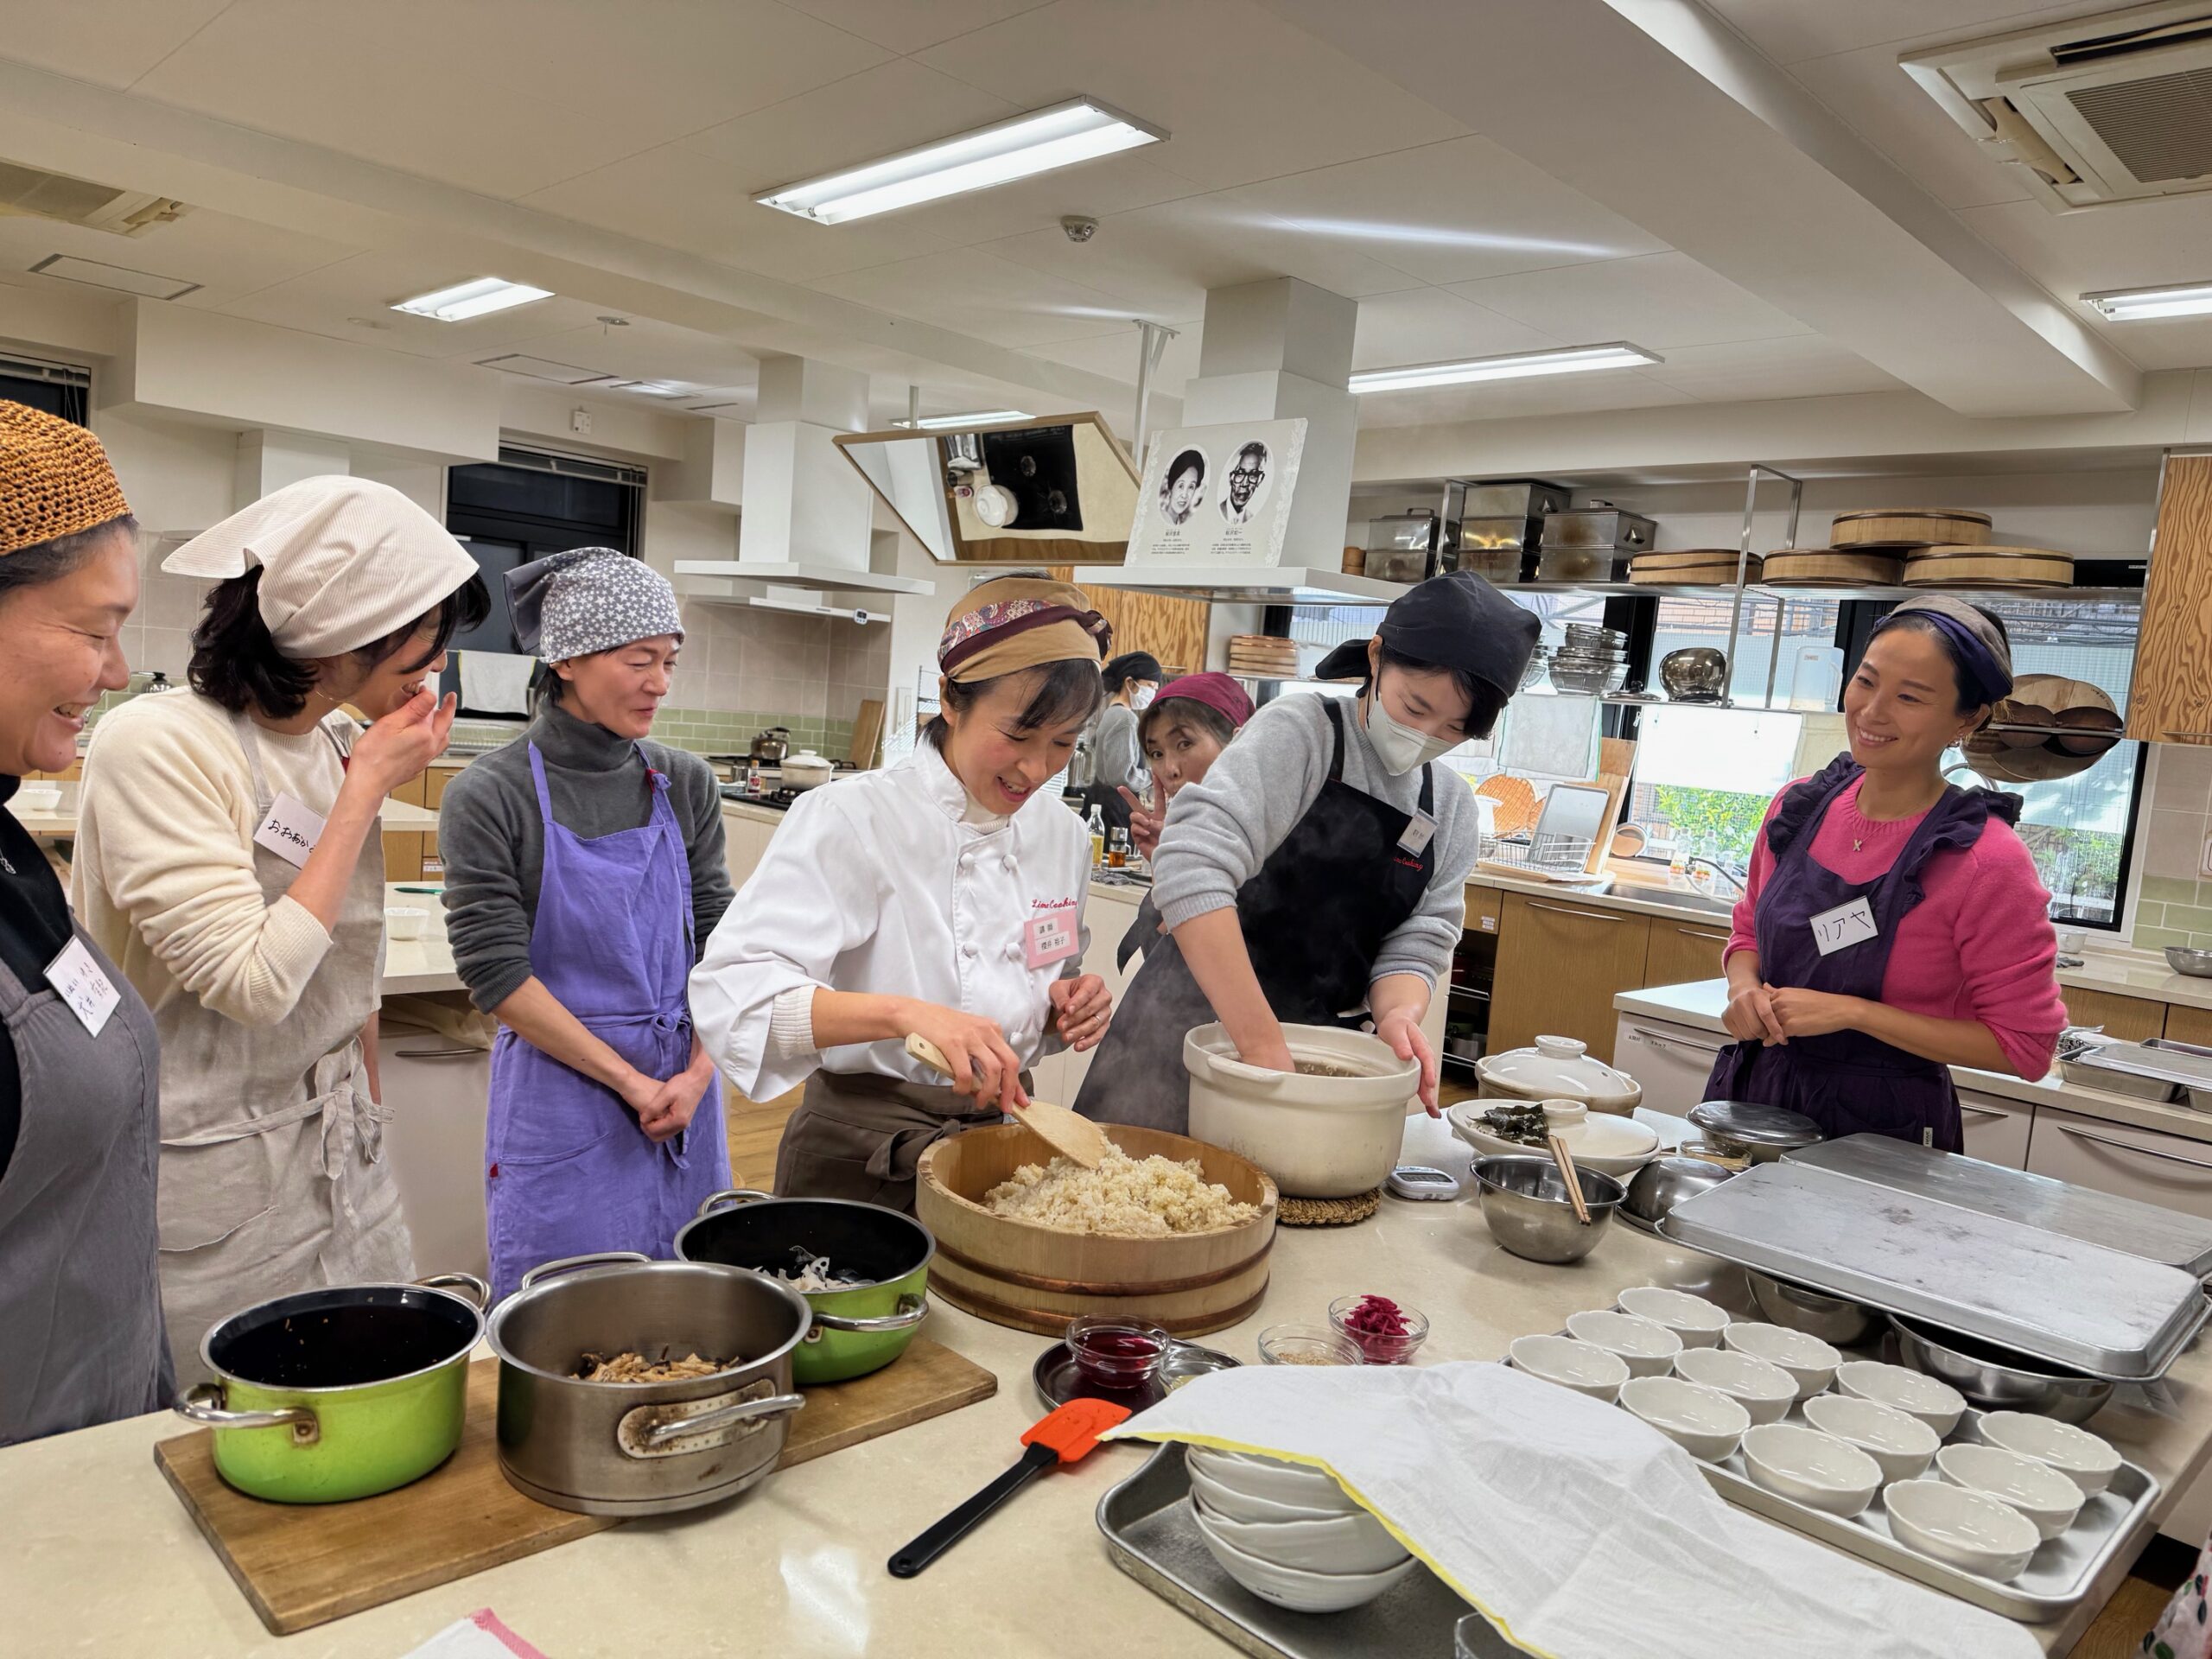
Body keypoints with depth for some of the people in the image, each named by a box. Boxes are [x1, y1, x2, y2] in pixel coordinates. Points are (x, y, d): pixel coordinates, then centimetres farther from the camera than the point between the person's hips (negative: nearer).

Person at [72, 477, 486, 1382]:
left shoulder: (338, 747, 4)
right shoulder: (156, 743, -18)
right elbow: (255, 982, -24)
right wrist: (367, 791, -18)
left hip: (342, 1163, 6)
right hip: (214, 1190, -6)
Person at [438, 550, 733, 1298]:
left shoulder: (685, 784, 2)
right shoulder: (489, 798, -10)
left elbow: (717, 941, 4)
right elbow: (498, 974, -12)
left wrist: (696, 1075, -9)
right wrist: (630, 1080, -12)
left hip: (683, 1096, 4)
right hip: (561, 1102, -4)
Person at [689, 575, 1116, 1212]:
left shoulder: (1062, 836, 1)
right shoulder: (851, 818, -17)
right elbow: (732, 990, -27)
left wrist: (1072, 1010, -7)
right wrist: (903, 1012, -40)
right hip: (858, 1159, -5)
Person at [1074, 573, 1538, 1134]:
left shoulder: (1453, 809, 6)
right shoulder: (1300, 731, -14)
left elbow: (1415, 944, 2)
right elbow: (1191, 868, -28)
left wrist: (1398, 1012, -22)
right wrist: (1263, 1042, -33)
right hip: (1194, 1021, -5)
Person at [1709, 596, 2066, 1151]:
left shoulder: (1987, 860, -18)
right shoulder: (1801, 806, -3)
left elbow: (2023, 1046, -15)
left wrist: (1852, 1012, -21)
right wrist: (1745, 989, -10)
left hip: (1881, 1126, -5)